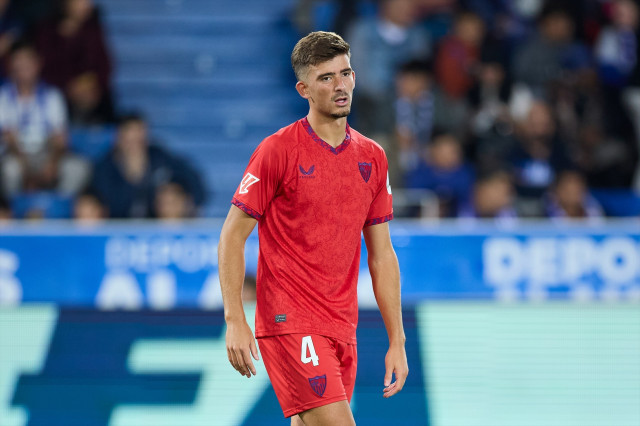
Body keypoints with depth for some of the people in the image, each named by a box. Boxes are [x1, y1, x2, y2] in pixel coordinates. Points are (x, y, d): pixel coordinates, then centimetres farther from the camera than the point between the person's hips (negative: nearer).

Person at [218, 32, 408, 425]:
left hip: (342, 329, 6)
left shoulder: (373, 157, 10)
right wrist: (235, 320, -13)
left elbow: (382, 255, 14)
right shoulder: (278, 150, -6)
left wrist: (397, 340, 9)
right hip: (289, 321, -6)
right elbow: (232, 236, -4)